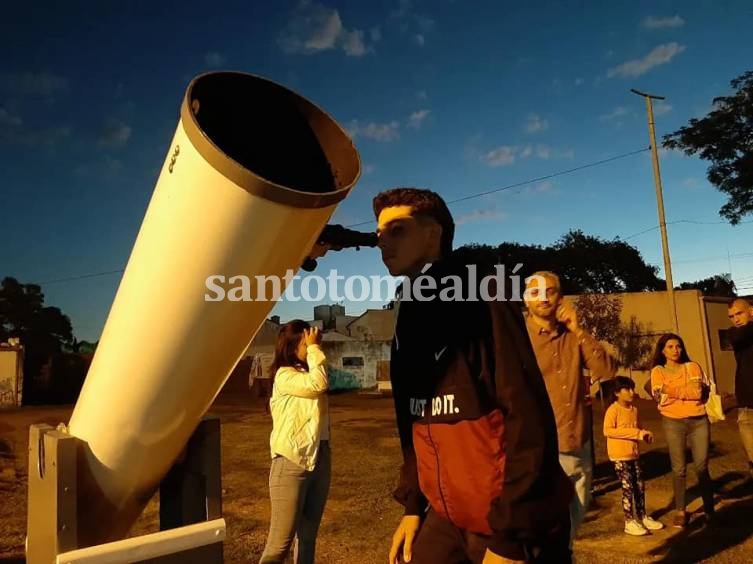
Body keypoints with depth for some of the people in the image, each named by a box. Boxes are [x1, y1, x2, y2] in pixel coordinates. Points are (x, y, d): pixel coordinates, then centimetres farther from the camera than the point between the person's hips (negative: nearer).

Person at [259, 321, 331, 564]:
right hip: (292, 462, -8)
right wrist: (314, 349, -14)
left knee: (308, 536, 12)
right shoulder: (284, 375, -9)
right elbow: (319, 384, -23)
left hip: (320, 458, 8)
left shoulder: (307, 373, 15)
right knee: (281, 542, -5)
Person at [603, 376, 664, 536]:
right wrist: (634, 433, -23)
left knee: (640, 486, 14)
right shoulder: (613, 410, -16)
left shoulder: (634, 409, 8)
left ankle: (643, 517, 28)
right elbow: (608, 431, -25)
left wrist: (644, 434, -4)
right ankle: (629, 522, 9)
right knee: (628, 488, -2)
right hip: (619, 456, -7)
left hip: (633, 454, 7)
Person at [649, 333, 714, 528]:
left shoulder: (692, 367, 8)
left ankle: (709, 508, 17)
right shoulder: (658, 371, 4)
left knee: (702, 467, 2)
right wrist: (688, 390, -9)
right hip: (673, 423, -1)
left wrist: (672, 389, -11)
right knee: (679, 469, 1)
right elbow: (661, 397, -8)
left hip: (699, 421, 1)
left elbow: (699, 392, -6)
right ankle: (680, 511, 9)